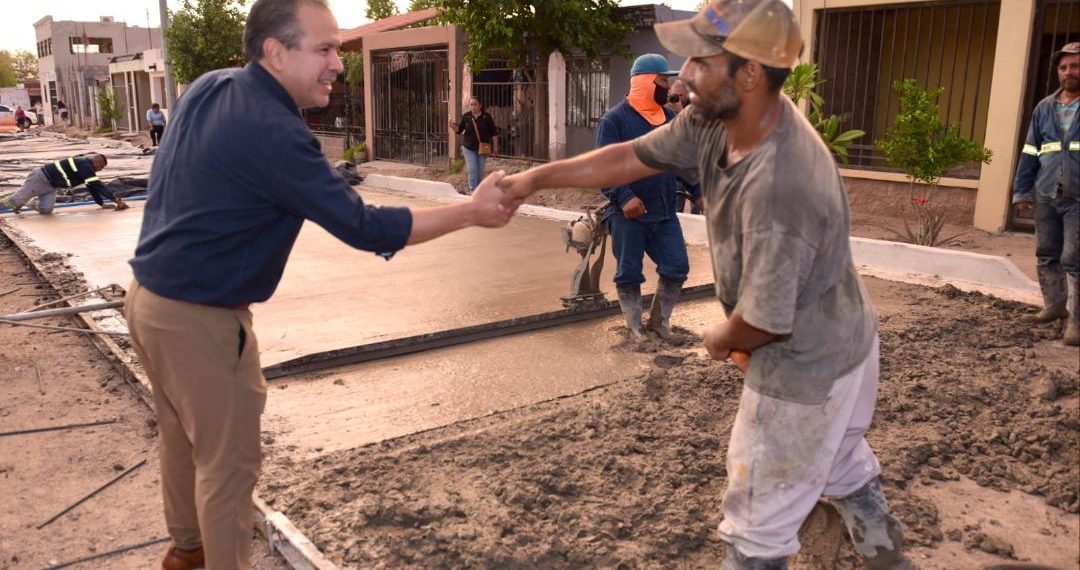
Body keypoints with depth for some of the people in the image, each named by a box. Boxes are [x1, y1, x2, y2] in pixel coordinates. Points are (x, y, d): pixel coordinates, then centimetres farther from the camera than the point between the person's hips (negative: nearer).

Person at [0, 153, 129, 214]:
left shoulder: (87, 168, 8)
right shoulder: (85, 166, -23)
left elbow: (92, 188, 15)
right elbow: (98, 186, -27)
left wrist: (102, 204, 10)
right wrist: (116, 199, -27)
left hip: (50, 184, 9)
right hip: (41, 178, -9)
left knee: (46, 209, -8)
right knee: (16, 199, -8)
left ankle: (28, 203, 17)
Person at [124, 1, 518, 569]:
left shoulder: (207, 87, 2)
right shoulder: (273, 133, -26)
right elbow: (365, 228, -25)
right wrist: (472, 211, -19)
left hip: (152, 296, 10)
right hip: (198, 317, -10)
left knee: (184, 434, 25)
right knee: (228, 459, 5)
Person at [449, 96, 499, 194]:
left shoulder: (486, 117, -6)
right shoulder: (466, 116, -3)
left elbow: (494, 133, -1)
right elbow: (459, 130, 2)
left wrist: (495, 147, -2)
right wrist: (453, 127, -20)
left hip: (482, 148, 0)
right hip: (469, 148, 0)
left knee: (480, 171, 9)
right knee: (472, 169, -9)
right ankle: (473, 190, -10)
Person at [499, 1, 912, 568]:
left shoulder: (778, 188, -39)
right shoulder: (716, 120, -11)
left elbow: (762, 323, -29)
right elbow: (632, 158, 0)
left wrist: (720, 341, -7)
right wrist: (537, 177, -3)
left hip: (804, 370, -10)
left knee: (758, 524, 10)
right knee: (844, 467, 34)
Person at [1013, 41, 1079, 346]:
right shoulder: (1044, 108, 10)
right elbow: (1030, 153, 12)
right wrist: (1022, 191, 8)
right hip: (1046, 197, 5)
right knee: (1046, 255, 11)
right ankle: (1055, 305, 27)